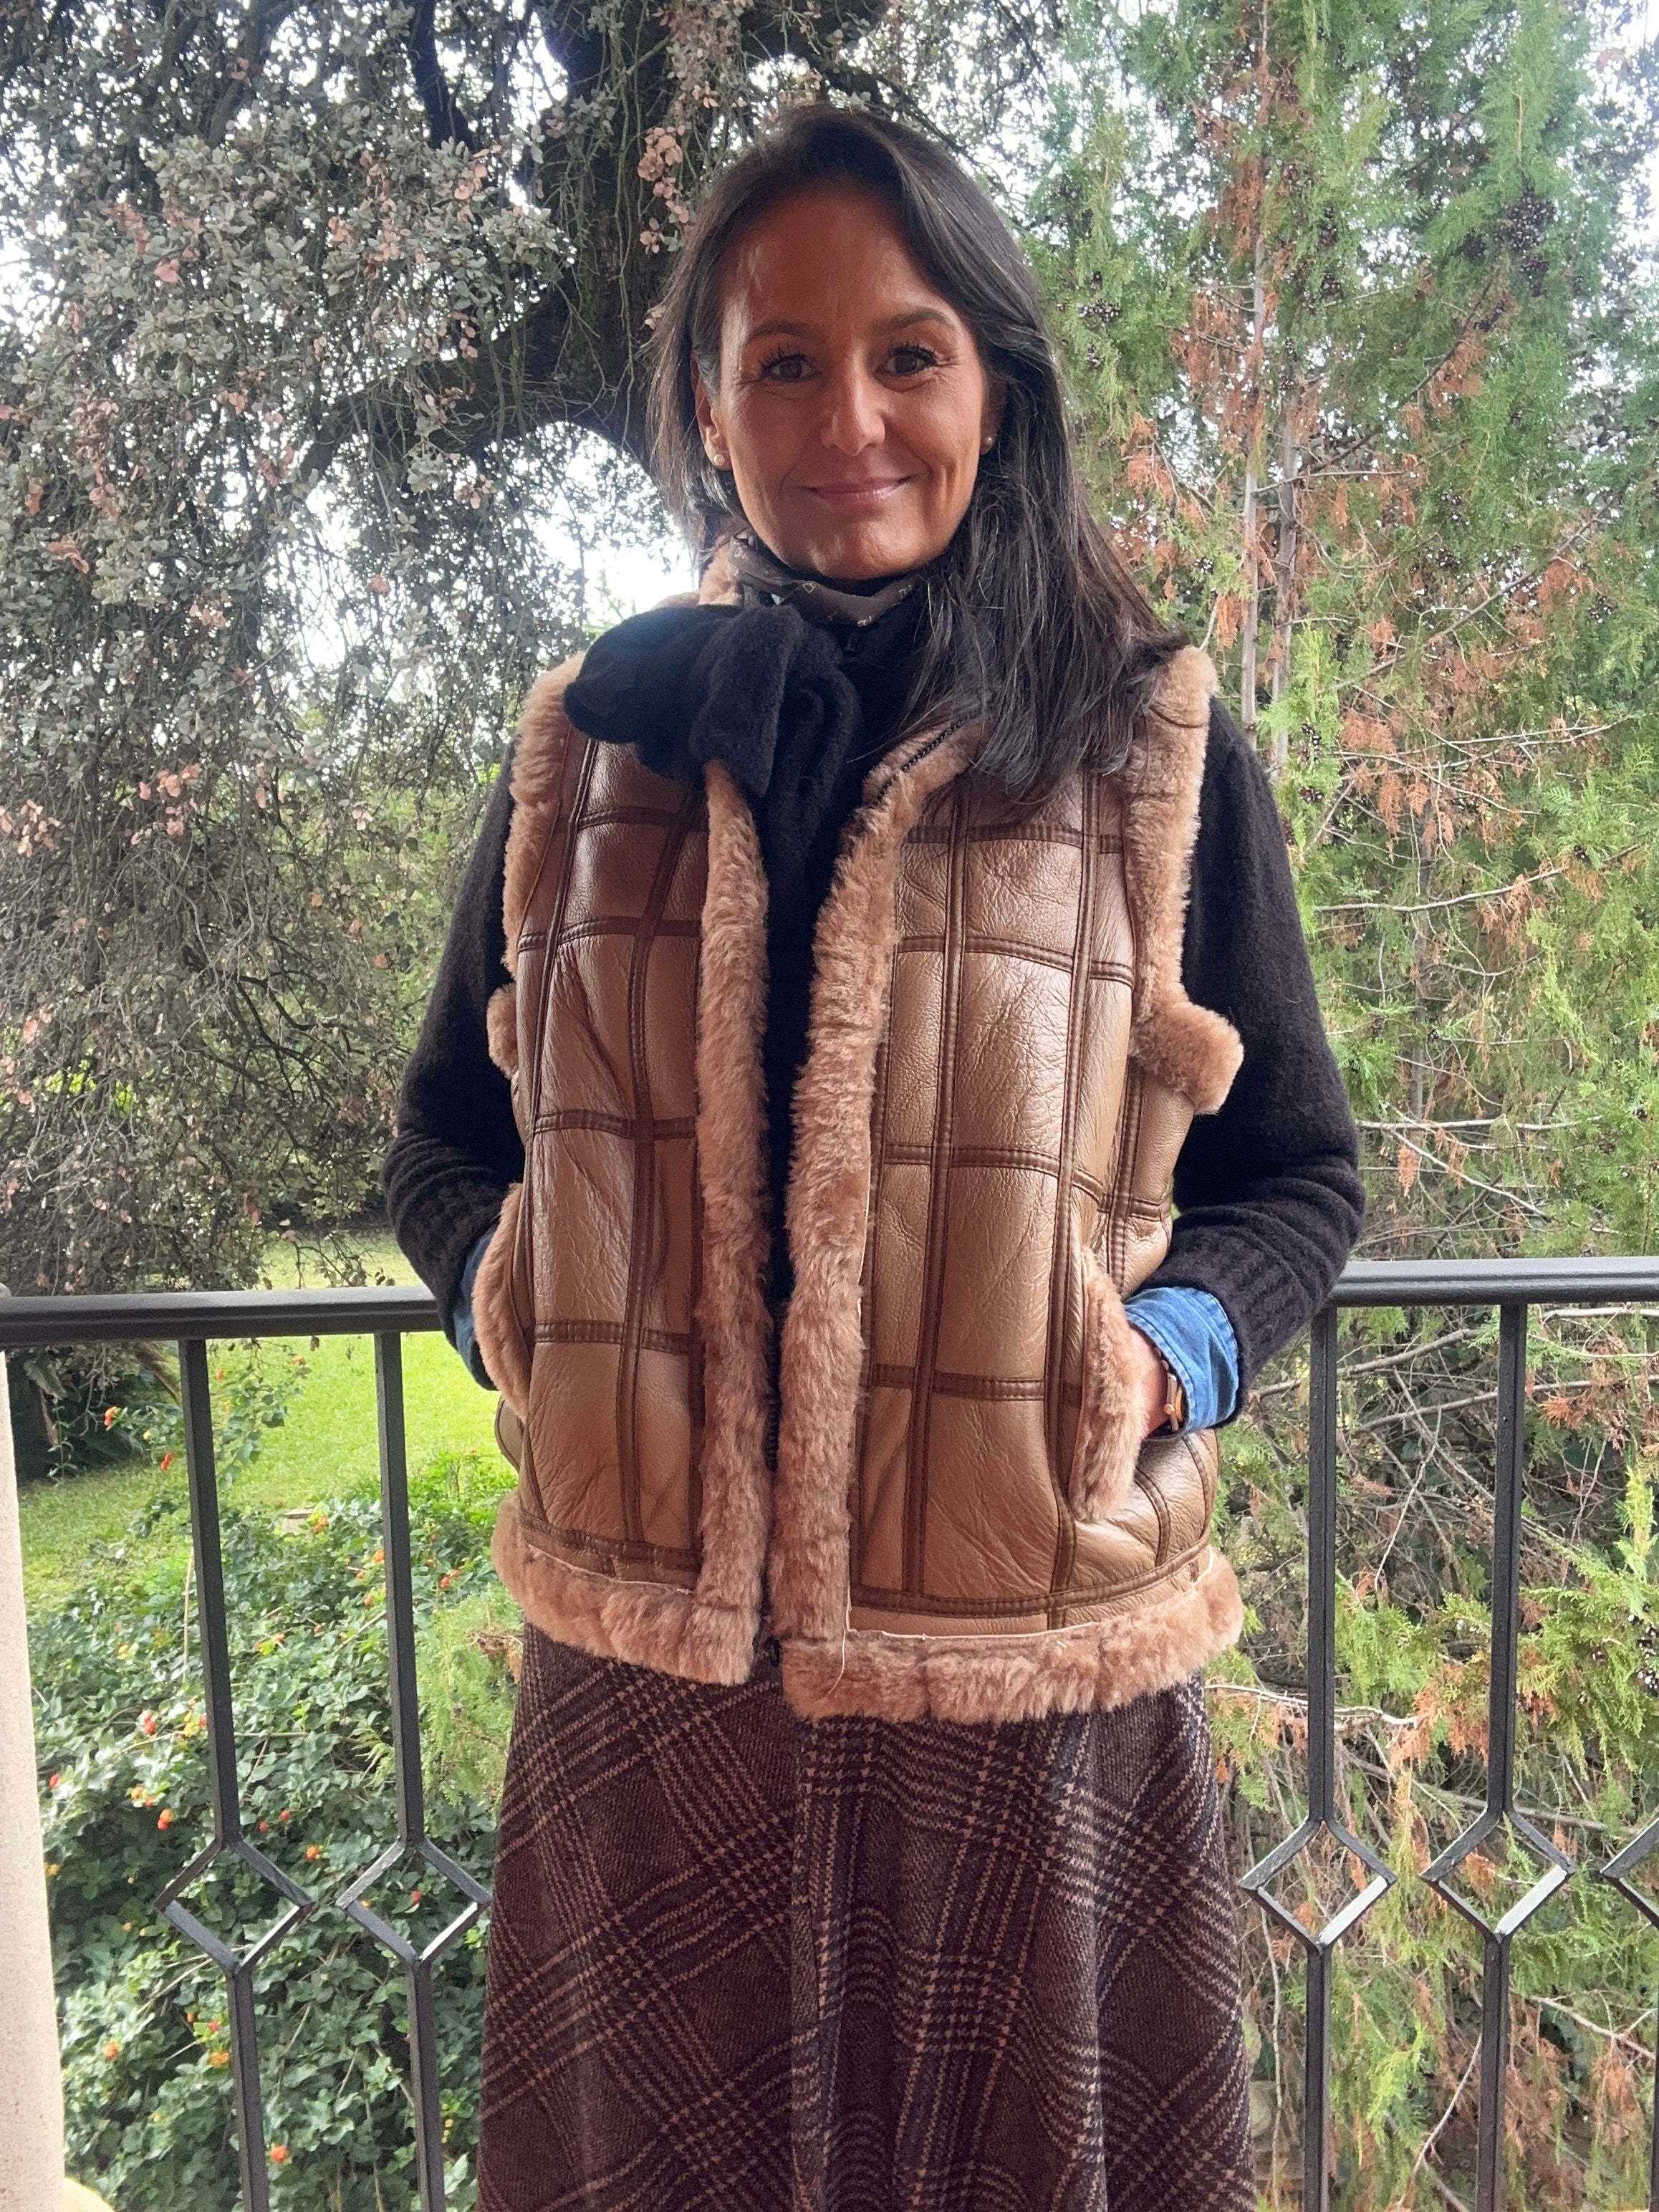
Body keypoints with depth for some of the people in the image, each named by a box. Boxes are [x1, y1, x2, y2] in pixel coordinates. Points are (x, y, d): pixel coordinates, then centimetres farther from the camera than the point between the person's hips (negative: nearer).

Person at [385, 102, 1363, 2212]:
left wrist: (1172, 1346, -15)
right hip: (646, 1664, 2)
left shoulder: (1154, 750, -1)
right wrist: (513, 1294, -8)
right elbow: (445, 1135, 12)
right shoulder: (585, 747, 4)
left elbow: (1297, 1172, 4)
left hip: (1027, 1683, -1)